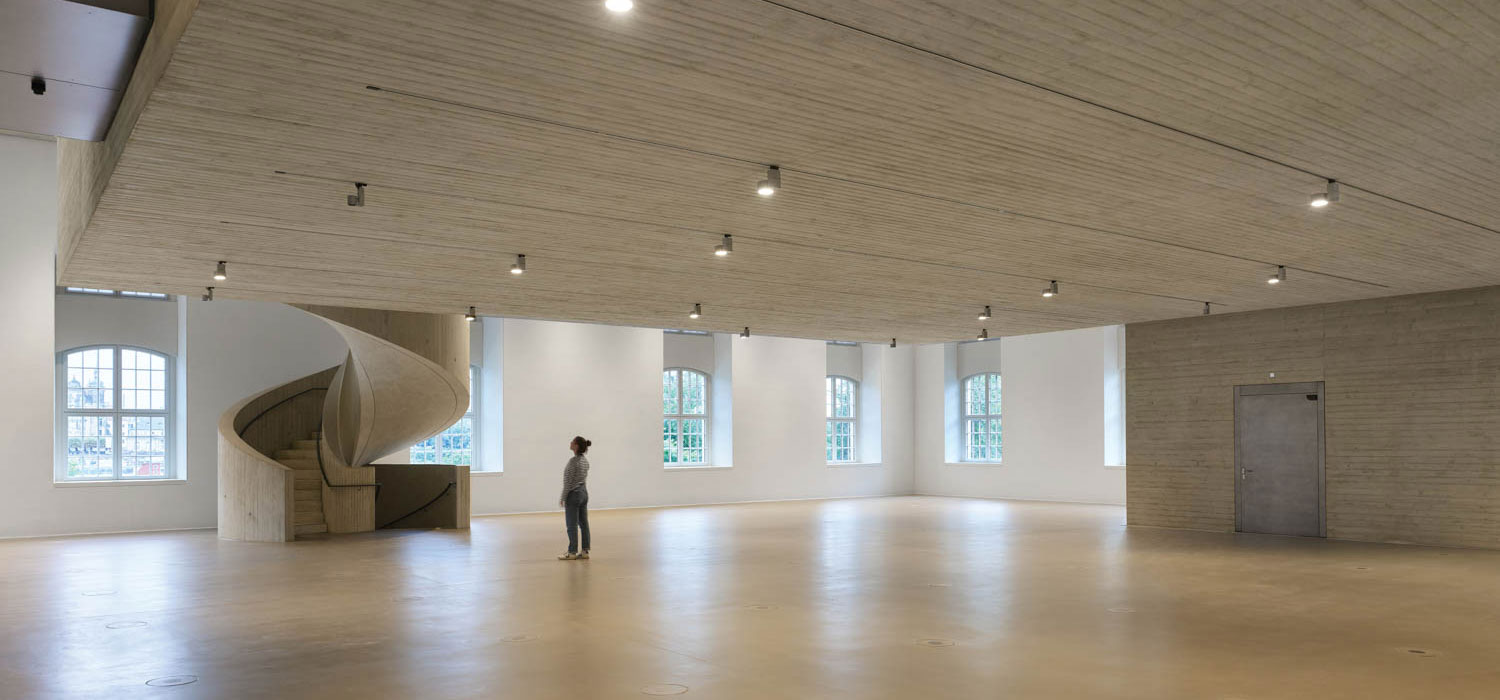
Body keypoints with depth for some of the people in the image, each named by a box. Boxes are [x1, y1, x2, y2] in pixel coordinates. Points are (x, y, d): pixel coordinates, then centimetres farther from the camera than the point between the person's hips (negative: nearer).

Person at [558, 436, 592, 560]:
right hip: (584, 493, 8)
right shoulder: (585, 460, 8)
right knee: (584, 524, 8)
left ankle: (572, 552, 4)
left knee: (572, 525, -1)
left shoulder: (573, 461, -17)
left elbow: (568, 481, -16)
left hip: (573, 494, -8)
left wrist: (563, 498, -11)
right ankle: (585, 551, 11)